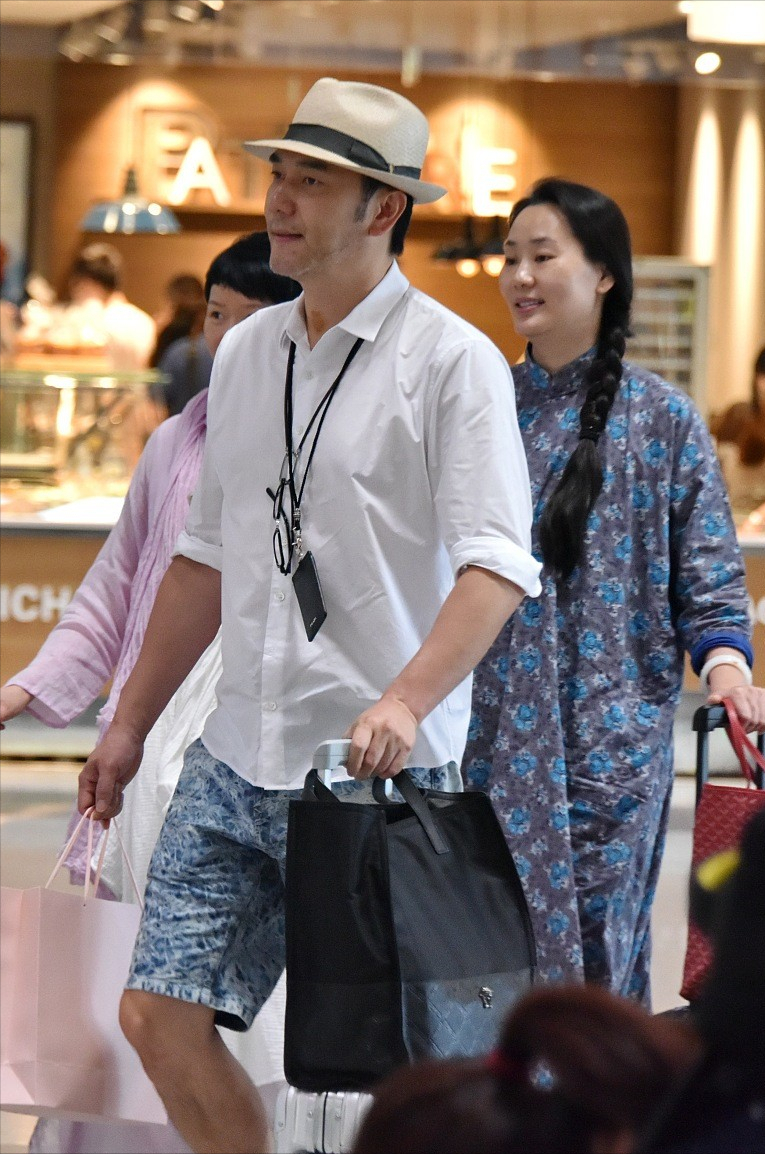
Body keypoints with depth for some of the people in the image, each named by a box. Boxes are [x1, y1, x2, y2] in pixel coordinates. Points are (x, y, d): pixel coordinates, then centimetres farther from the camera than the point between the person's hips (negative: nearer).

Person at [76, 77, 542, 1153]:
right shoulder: (246, 352, 13)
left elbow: (496, 563, -18)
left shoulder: (453, 360, -8)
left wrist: (405, 701, -32)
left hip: (382, 778, -6)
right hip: (236, 763, 6)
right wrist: (130, 721, 21)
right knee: (161, 1015, 0)